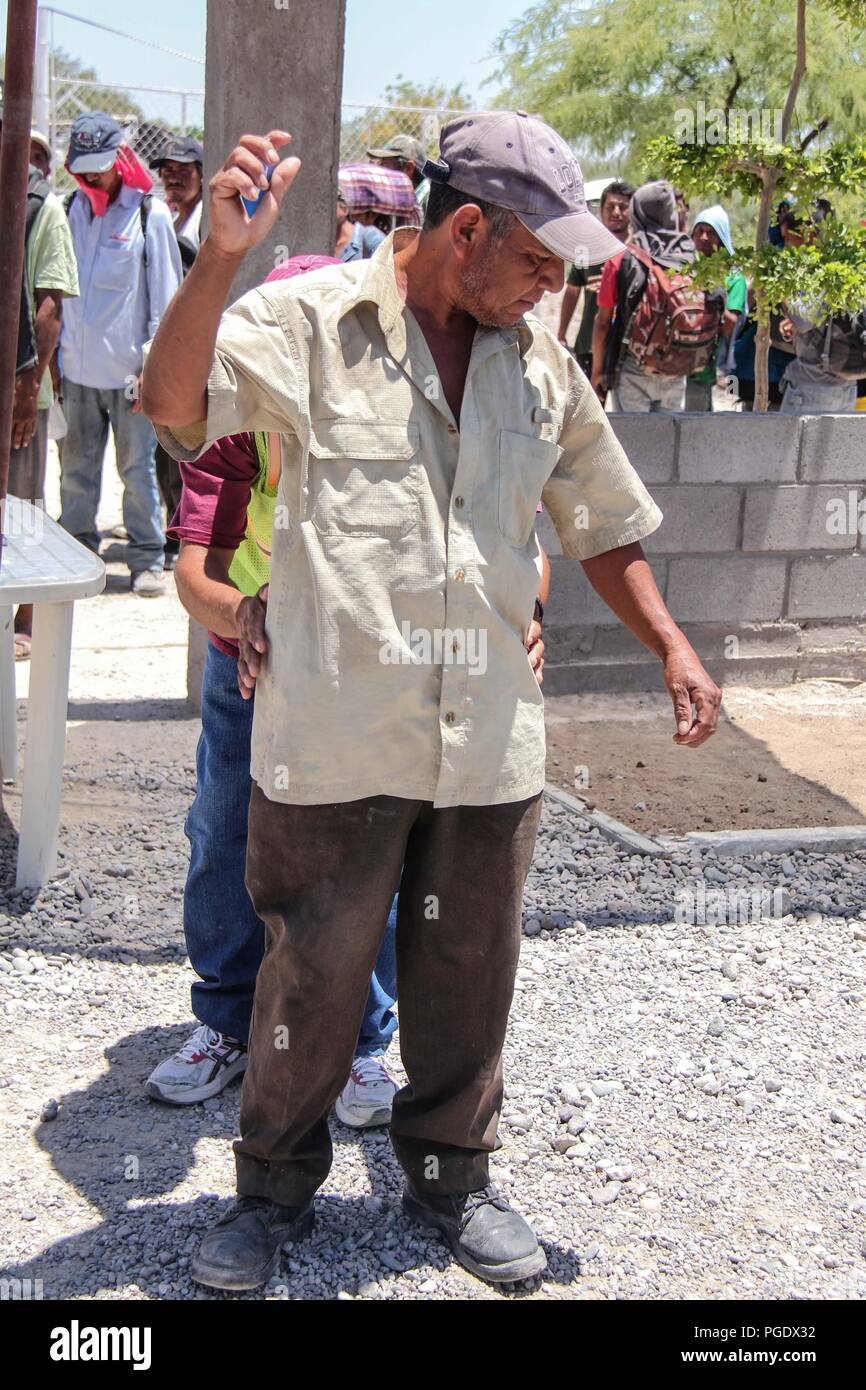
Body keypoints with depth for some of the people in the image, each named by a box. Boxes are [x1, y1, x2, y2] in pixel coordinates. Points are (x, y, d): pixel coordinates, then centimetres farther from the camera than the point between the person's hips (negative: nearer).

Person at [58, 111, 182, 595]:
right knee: (77, 468, 10)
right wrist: (55, 354, 8)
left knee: (138, 468, 2)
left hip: (129, 369, -4)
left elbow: (166, 297, -3)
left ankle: (147, 559, 11)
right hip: (78, 368, 4)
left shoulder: (151, 213, -3)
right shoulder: (73, 210, 8)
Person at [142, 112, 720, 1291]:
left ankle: (450, 1175, 36)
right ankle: (276, 1188, 30)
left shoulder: (543, 364, 10)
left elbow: (601, 525, 19)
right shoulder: (312, 322, -5)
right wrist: (221, 256, -30)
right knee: (314, 974, 8)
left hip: (488, 741, 4)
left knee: (469, 974, 15)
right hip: (337, 738, -4)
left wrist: (670, 647, 14)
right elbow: (173, 406, -19)